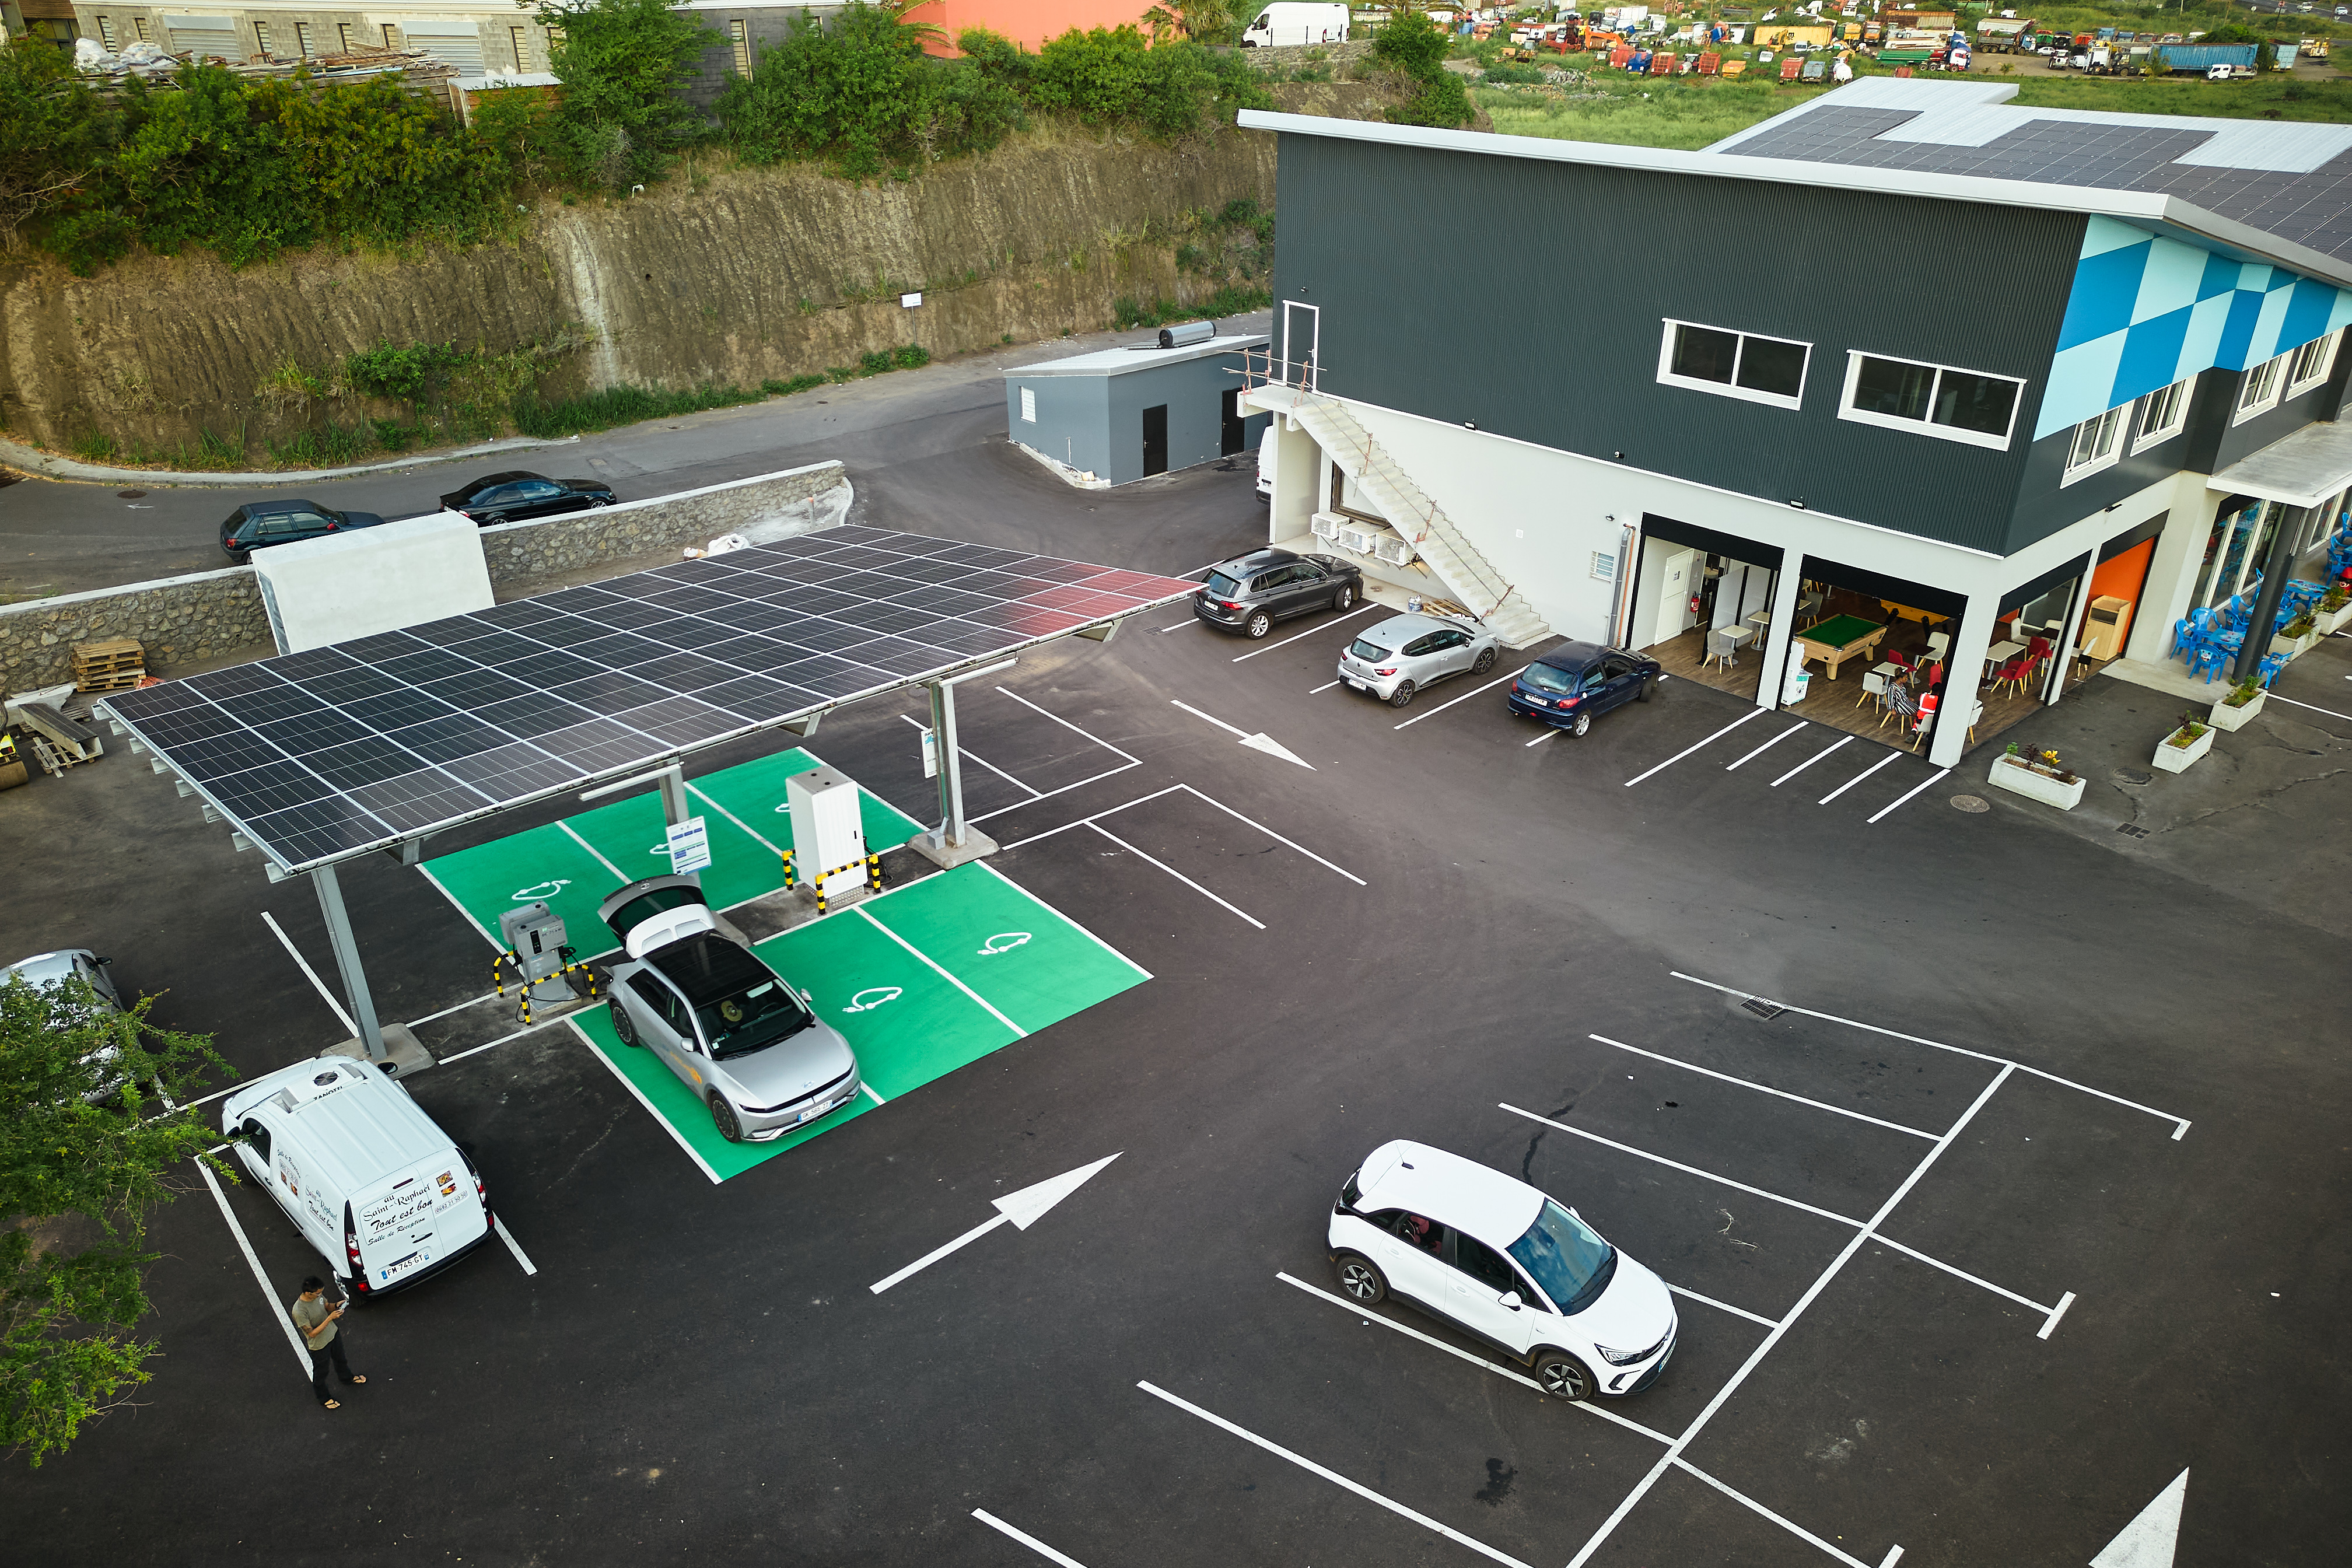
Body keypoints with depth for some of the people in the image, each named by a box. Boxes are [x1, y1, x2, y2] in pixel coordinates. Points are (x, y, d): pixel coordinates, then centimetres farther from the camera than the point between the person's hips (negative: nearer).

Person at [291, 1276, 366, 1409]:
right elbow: (312, 1333, -29)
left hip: (333, 1333, 6)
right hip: (319, 1345, -6)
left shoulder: (318, 1295, -18)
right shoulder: (299, 1312, -38)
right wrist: (330, 1318, -36)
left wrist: (336, 1306, -18)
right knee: (321, 1373, 20)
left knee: (340, 1359, 33)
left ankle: (347, 1377, 62)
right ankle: (324, 1398, 45)